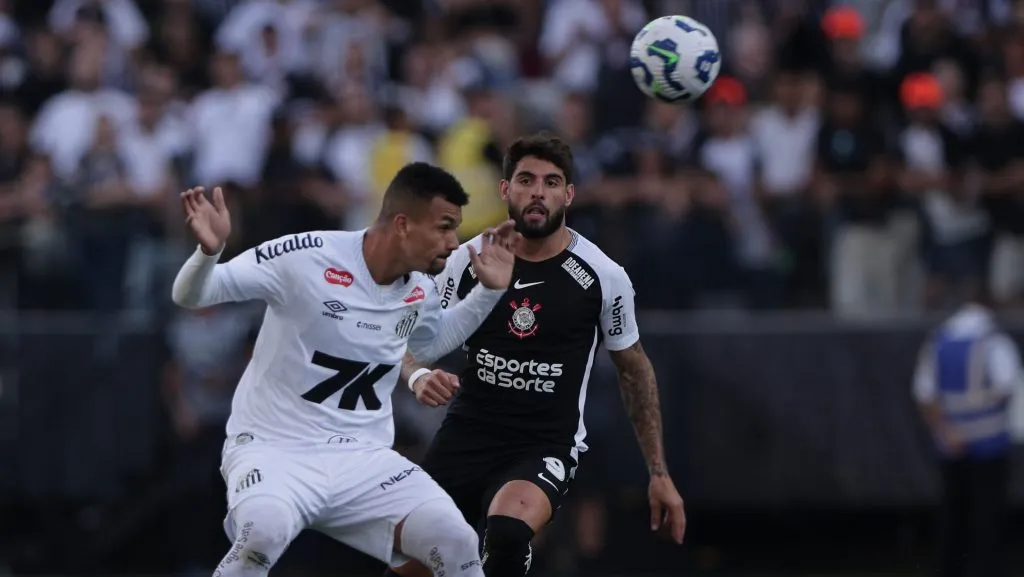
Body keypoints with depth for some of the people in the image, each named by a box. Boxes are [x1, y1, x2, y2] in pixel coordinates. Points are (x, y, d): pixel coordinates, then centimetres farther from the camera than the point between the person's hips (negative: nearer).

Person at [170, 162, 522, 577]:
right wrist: (209, 251, -32)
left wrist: (489, 290, 15)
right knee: (264, 530, -38)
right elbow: (190, 295, -11)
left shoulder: (420, 291, 4)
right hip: (274, 449, -5)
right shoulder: (307, 258, -16)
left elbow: (430, 343, 30)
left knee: (457, 543, -15)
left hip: (362, 460, 5)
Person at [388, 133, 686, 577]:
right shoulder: (469, 260, -2)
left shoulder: (603, 277, -5)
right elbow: (415, 343, 8)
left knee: (507, 533, -34)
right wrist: (420, 377, -18)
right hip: (466, 435, 3)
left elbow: (634, 369, 9)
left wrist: (659, 473, 8)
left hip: (546, 446, -3)